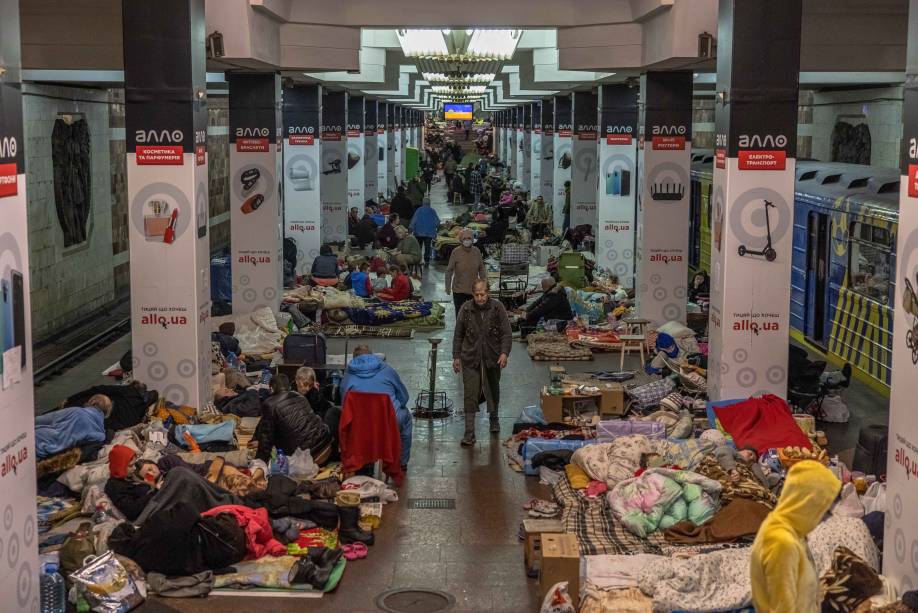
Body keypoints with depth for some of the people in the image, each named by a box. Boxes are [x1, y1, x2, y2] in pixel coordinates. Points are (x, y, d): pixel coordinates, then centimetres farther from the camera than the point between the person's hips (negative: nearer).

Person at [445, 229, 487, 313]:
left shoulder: (476, 251, -3)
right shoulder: (456, 252, -11)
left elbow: (481, 269, 8)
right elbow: (449, 270, -4)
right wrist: (448, 287, -3)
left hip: (474, 289, 3)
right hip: (459, 290, -3)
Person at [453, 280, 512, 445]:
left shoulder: (497, 308, -6)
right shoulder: (466, 309, -4)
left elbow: (507, 333, -5)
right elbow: (458, 335, 5)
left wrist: (504, 353, -17)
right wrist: (456, 356, 3)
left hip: (492, 358, 1)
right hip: (470, 359, -1)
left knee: (493, 391, 20)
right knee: (470, 396, -9)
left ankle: (494, 419, 46)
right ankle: (469, 434, -7)